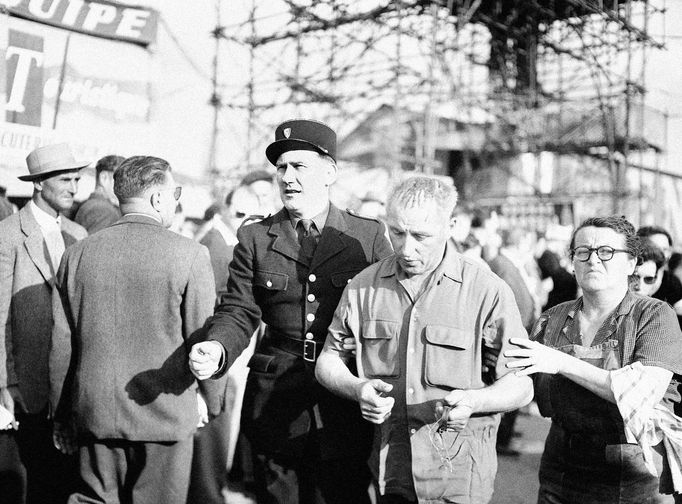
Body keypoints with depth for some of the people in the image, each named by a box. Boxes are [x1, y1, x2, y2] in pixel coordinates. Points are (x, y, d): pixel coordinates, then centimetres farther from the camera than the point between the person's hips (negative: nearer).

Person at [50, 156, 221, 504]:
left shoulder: (78, 253, 1)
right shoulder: (189, 255, -10)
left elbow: (61, 344, 4)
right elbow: (202, 339, -7)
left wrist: (62, 413, 15)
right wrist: (213, 402, 8)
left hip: (94, 411, 3)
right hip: (165, 411, -3)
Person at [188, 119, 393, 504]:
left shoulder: (369, 236, 2)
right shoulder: (254, 239, 6)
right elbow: (239, 312, 2)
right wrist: (216, 349, -20)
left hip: (347, 406, -1)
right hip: (275, 406, 2)